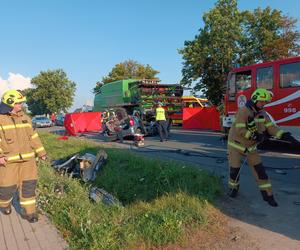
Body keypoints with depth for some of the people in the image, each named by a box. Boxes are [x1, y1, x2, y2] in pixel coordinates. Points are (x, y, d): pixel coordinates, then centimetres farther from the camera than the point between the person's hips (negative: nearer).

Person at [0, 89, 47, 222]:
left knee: (28, 185, 5)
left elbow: (33, 136, 14)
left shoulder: (25, 117, 9)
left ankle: (28, 212, 17)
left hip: (27, 159, 5)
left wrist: (41, 152, 13)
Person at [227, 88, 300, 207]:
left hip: (250, 147, 6)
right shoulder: (243, 111, -22)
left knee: (259, 169, 3)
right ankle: (233, 188, 27)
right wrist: (255, 136, -23)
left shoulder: (262, 113, -1)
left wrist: (287, 136, -16)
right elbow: (240, 130, -28)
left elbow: (271, 127, -5)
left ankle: (267, 194, 12)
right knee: (234, 169, 0)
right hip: (236, 145, -6)